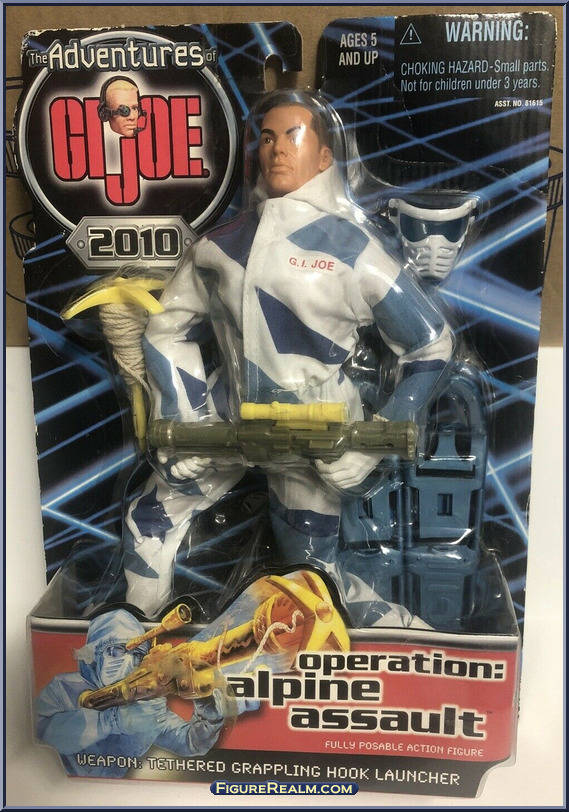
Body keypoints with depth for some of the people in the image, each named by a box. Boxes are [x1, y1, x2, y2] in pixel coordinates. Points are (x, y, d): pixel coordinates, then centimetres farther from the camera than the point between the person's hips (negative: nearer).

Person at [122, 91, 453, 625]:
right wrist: (181, 426, -3)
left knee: (314, 572, 7)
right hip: (226, 416, 4)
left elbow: (430, 348, -7)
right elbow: (169, 330, 7)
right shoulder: (219, 245, 0)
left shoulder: (353, 250, -12)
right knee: (150, 519, 12)